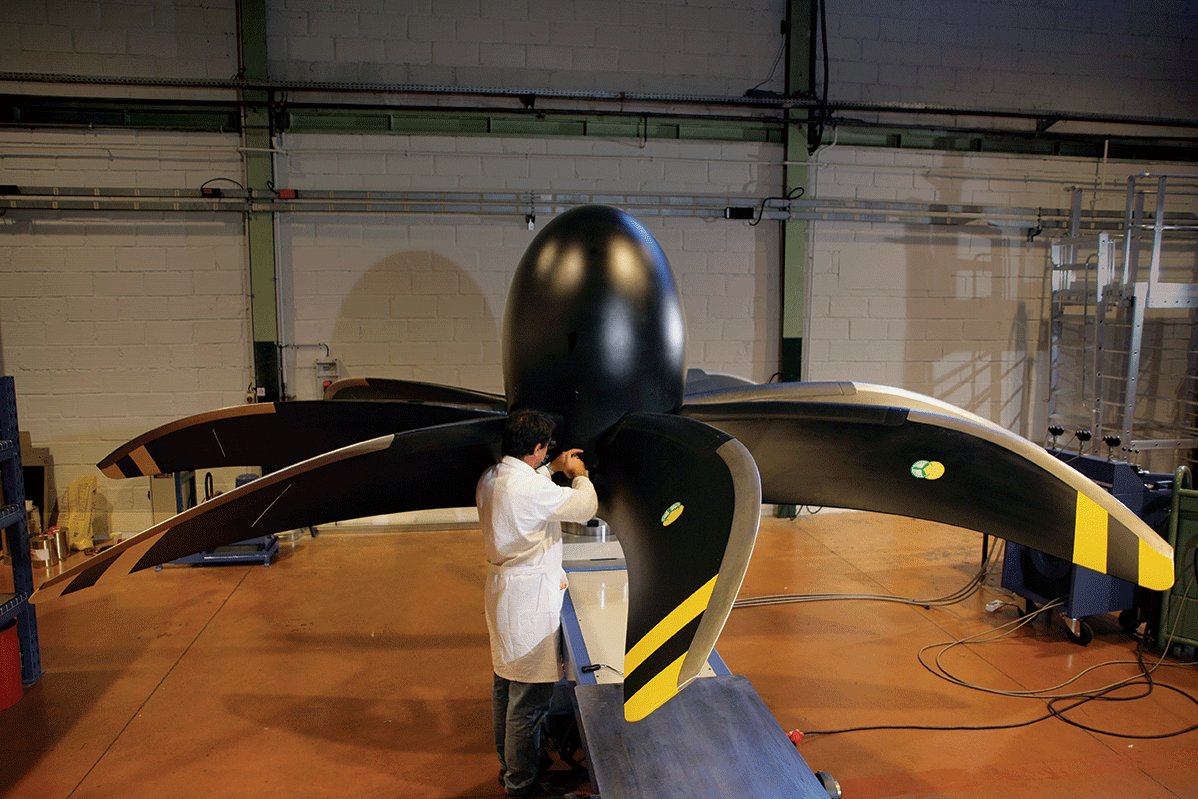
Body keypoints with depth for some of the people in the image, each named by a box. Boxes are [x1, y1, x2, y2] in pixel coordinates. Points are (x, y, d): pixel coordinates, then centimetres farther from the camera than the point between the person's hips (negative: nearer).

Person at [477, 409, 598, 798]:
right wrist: (578, 475, 6)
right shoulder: (533, 489, -26)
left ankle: (508, 766, 40)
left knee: (505, 684, 22)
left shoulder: (489, 478, 2)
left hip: (500, 591, 10)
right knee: (530, 698, 5)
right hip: (530, 601, -10)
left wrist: (553, 468, 24)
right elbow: (585, 507, -13)